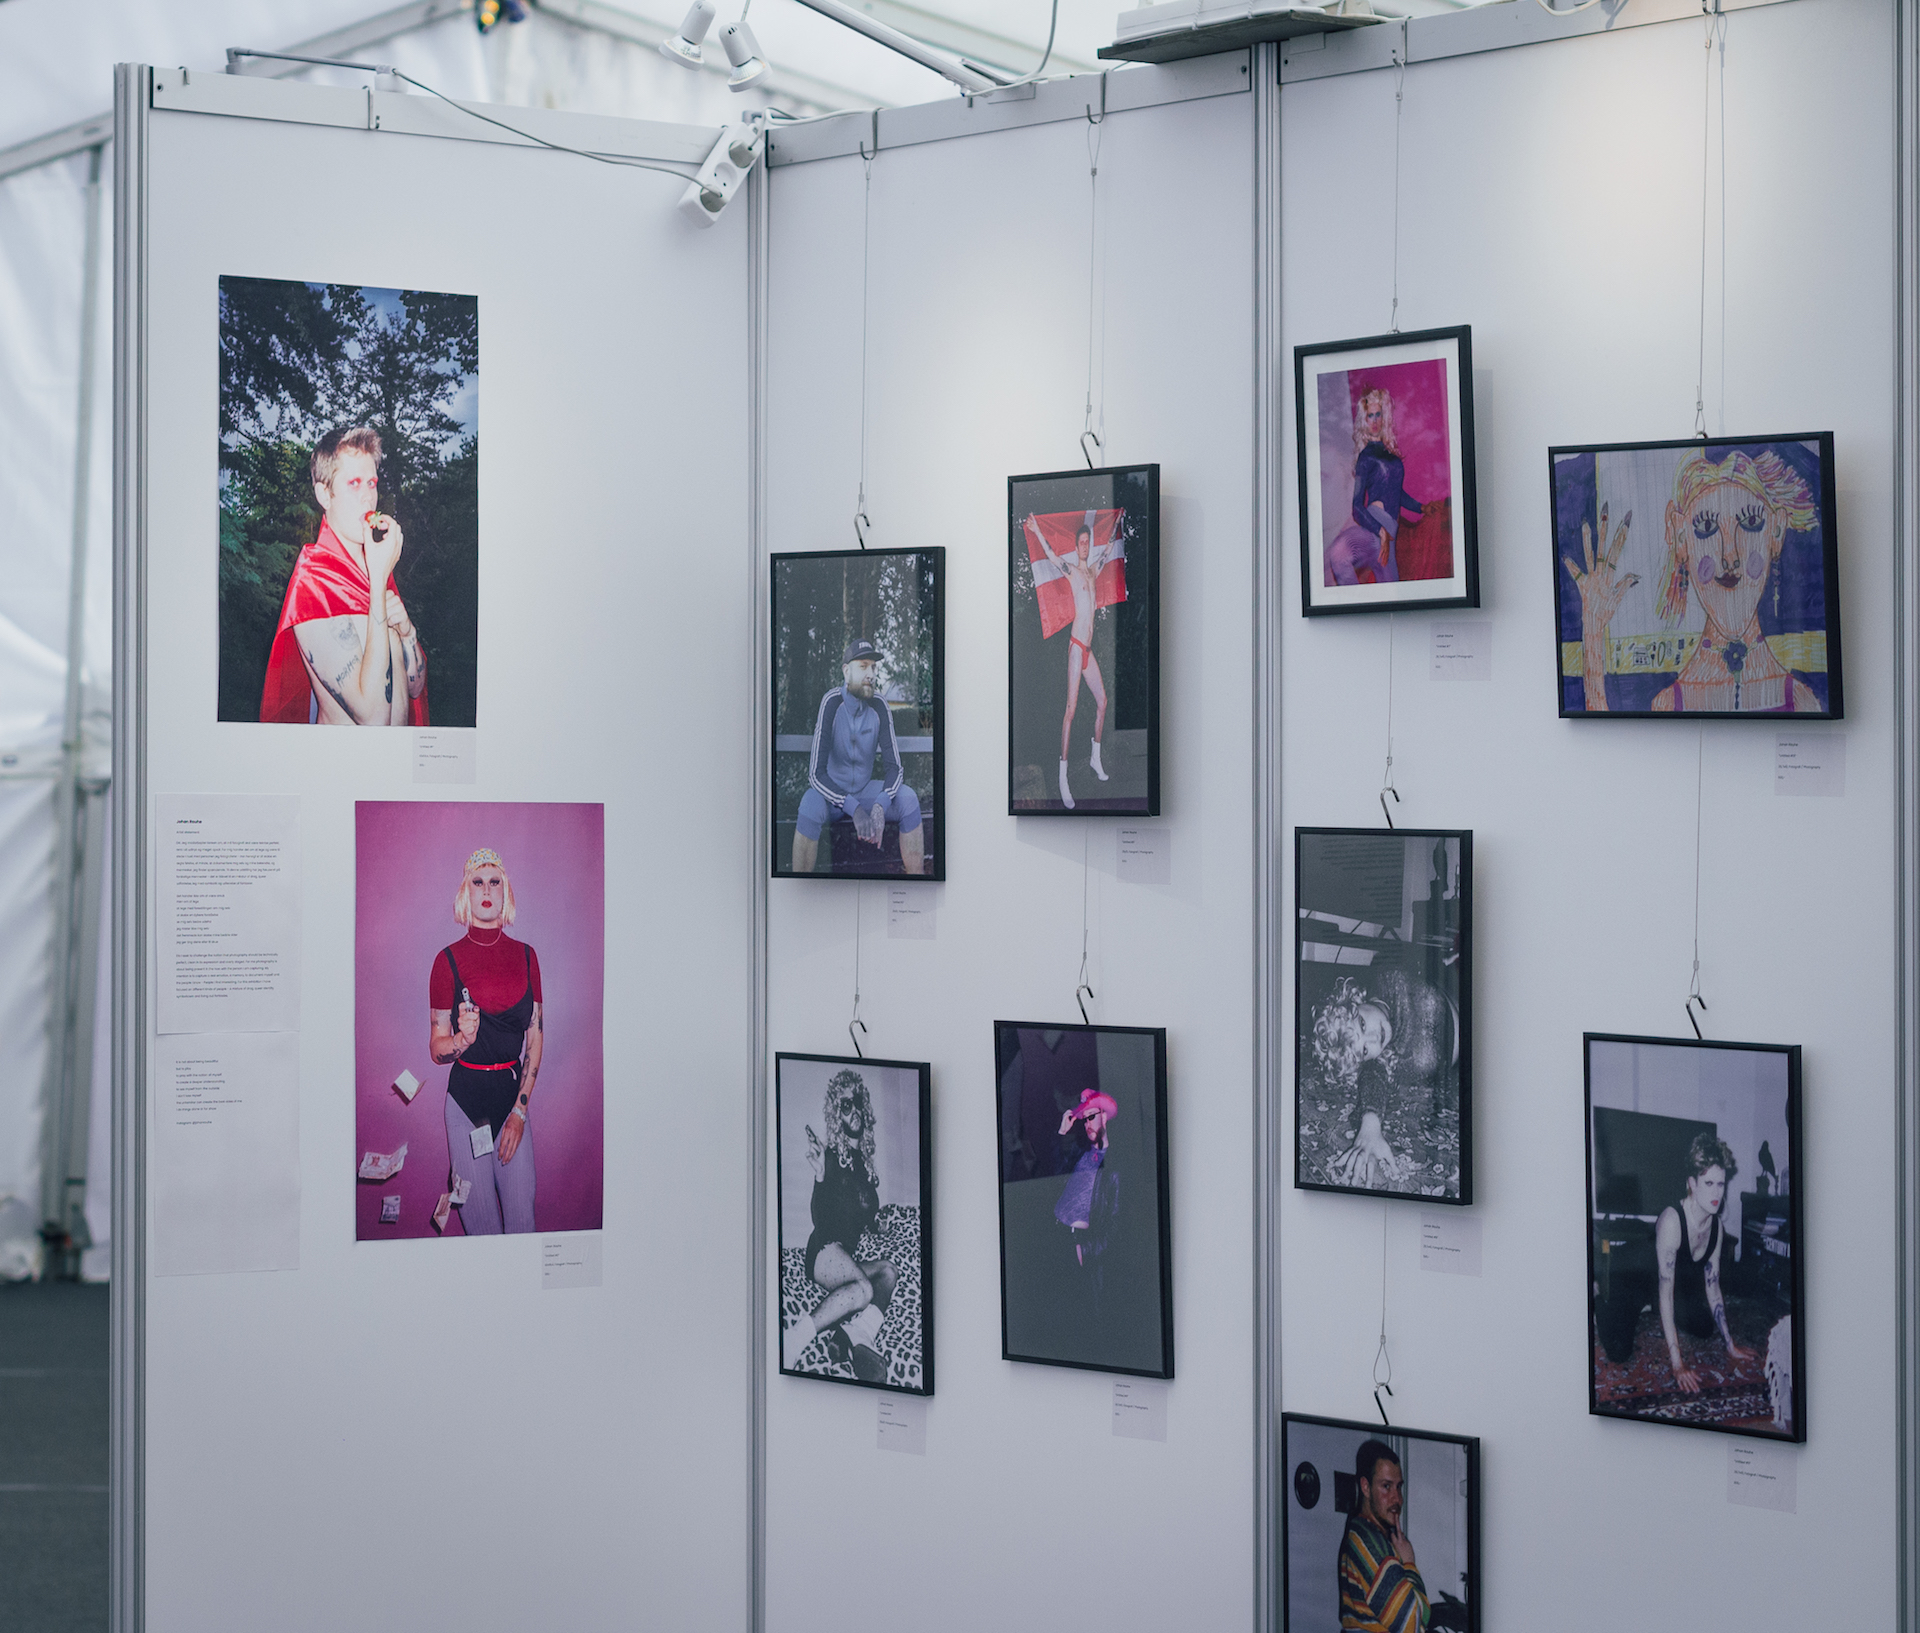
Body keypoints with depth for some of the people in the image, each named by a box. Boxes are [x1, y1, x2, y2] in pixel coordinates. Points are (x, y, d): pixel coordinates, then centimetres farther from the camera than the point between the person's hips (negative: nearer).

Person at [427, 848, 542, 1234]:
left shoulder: (525, 956, 5)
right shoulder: (448, 960, -4)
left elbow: (535, 1038, 5)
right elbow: (436, 1049, -2)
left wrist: (520, 1110, -2)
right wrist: (464, 1037, -25)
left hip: (515, 1095, 2)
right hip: (467, 1096, -2)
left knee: (522, 1213, -1)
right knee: (480, 1217, 0)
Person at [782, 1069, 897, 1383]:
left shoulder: (864, 1160, 17)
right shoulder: (832, 1156, -3)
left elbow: (870, 1215, 21)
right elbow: (820, 1219, -10)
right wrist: (820, 1178, -24)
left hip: (848, 1256, 7)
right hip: (824, 1251, -7)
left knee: (887, 1271, -22)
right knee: (864, 1288, -35)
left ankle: (858, 1334, -44)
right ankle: (793, 1341, -44)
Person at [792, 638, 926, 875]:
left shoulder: (879, 706, -8)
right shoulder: (831, 704, -19)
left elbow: (894, 766, -9)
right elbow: (816, 773, -24)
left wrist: (880, 806, -30)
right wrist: (854, 809, -35)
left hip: (864, 790, 4)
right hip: (830, 793, -4)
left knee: (908, 798, -23)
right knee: (811, 804, -38)